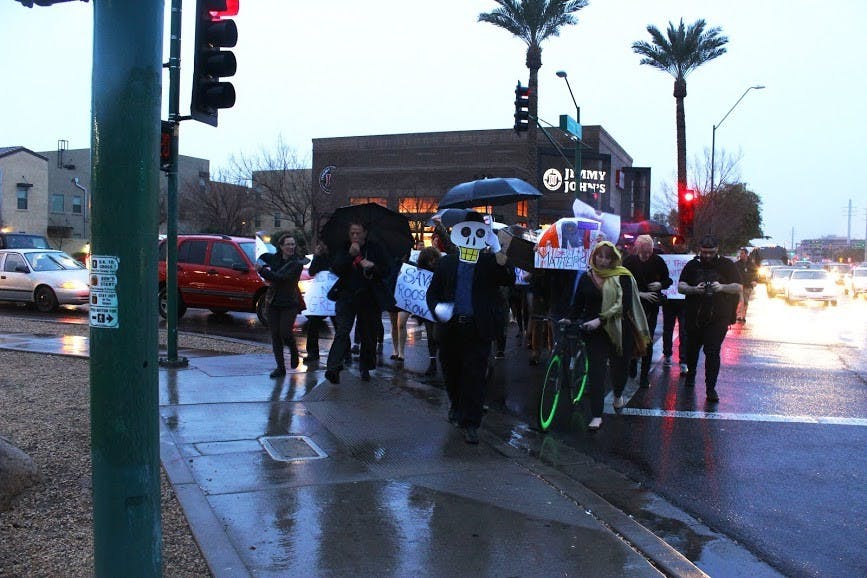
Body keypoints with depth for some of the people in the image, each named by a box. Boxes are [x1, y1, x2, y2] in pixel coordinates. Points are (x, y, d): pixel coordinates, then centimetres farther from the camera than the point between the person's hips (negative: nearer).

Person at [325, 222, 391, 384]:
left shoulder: (375, 249, 7)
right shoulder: (343, 249, 7)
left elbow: (386, 272, 5)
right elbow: (336, 270, -5)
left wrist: (373, 266, -14)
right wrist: (350, 255, -16)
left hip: (369, 299, 1)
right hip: (346, 296, -1)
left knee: (368, 335, 7)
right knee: (342, 332, -13)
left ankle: (365, 368, 20)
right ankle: (333, 368, -19)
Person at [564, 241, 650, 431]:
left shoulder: (622, 277, -4)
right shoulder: (586, 277, 4)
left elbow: (624, 305, -14)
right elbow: (578, 302, 10)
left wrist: (600, 320, -22)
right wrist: (570, 319, -9)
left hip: (619, 329, 0)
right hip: (595, 331, 1)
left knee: (619, 365, 15)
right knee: (596, 370, -7)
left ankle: (618, 394, 48)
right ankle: (597, 416, -3)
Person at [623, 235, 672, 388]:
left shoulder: (657, 261, -3)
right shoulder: (629, 261, -7)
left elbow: (668, 280, 9)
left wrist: (660, 284, -13)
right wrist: (640, 294, -18)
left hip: (651, 307, 0)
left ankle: (644, 377, 8)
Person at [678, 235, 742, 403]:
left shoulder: (727, 265, 3)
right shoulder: (692, 265, 6)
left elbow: (738, 288, 1)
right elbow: (680, 287, 1)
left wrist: (722, 287, -18)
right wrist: (694, 289, -19)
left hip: (718, 318, -2)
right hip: (694, 317, 2)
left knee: (713, 352, -8)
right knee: (692, 348, 16)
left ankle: (711, 388, -2)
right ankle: (690, 374, 42)